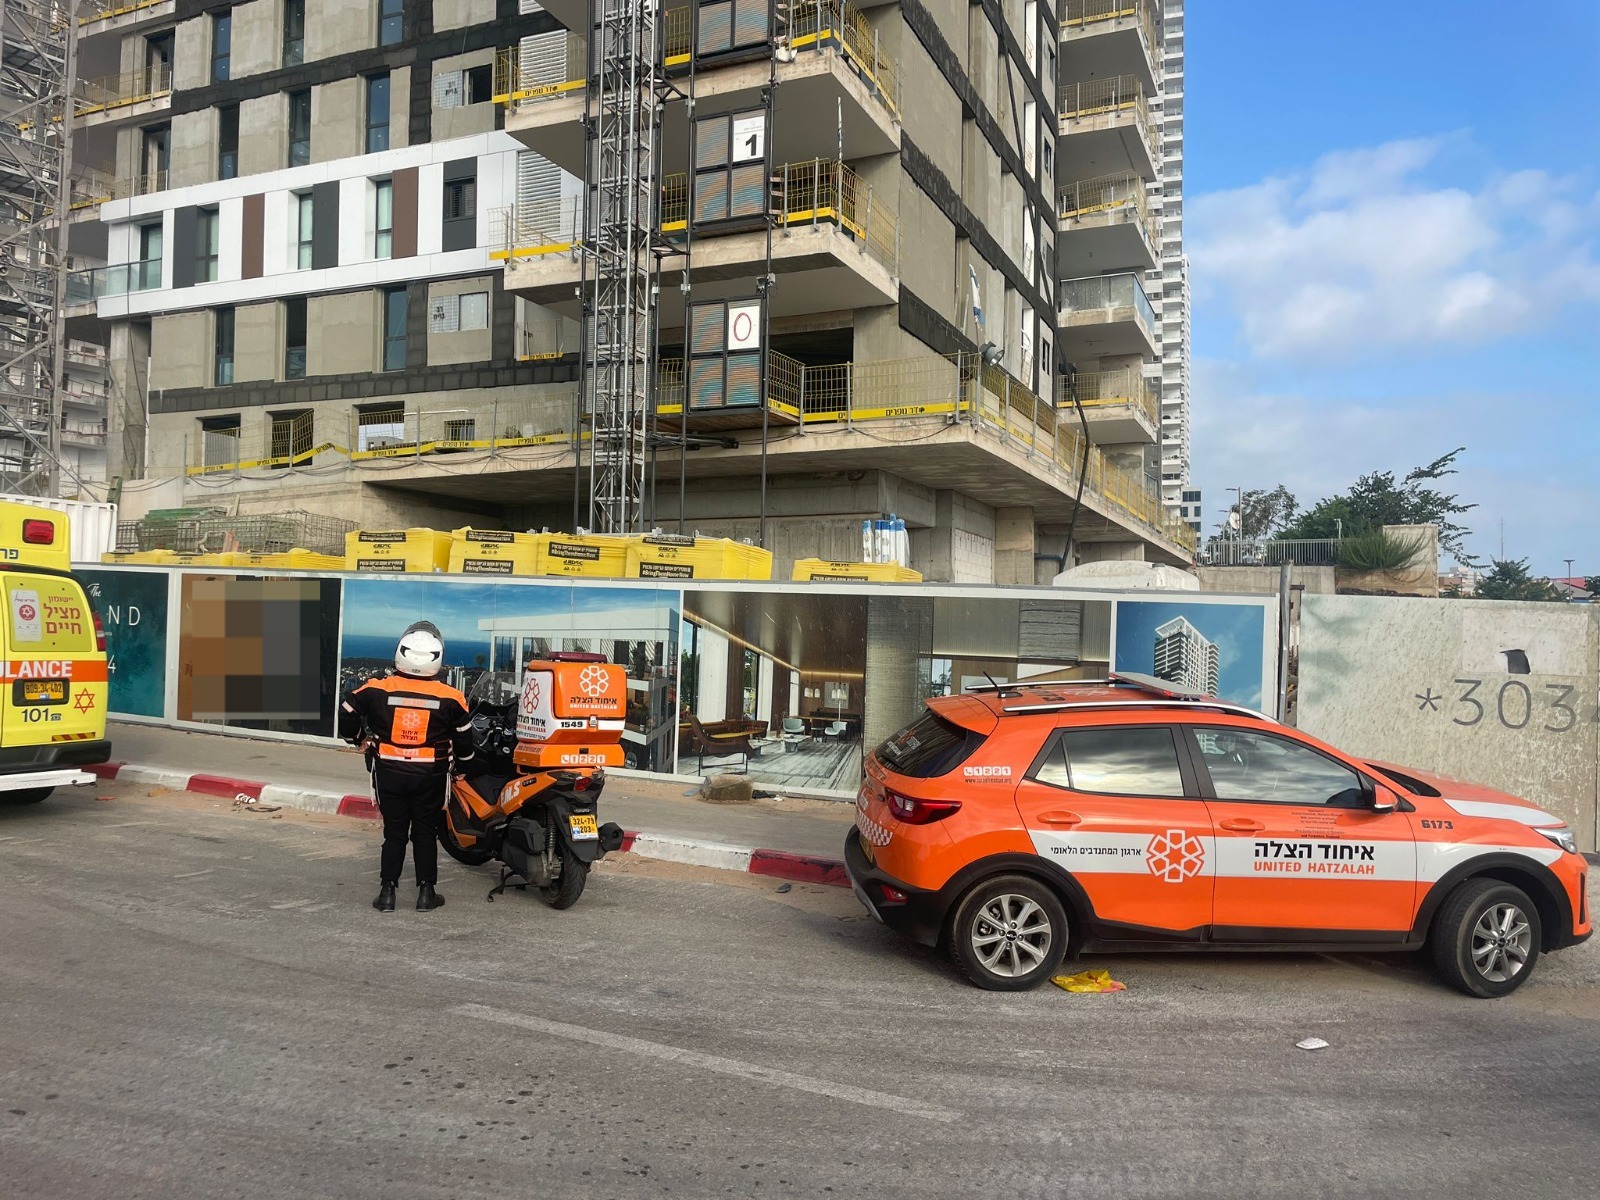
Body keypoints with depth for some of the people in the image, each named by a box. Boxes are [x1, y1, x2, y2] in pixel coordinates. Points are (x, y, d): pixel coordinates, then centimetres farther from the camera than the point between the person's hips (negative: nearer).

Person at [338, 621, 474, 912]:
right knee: (425, 832, 12)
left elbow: (346, 713, 0)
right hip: (430, 776, -1)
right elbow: (464, 740, -2)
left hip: (389, 773, 1)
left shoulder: (377, 690, -10)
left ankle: (387, 891, 13)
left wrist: (356, 738, 20)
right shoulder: (450, 698, -10)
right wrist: (462, 761, 19)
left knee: (394, 831, 13)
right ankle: (426, 892, 14)